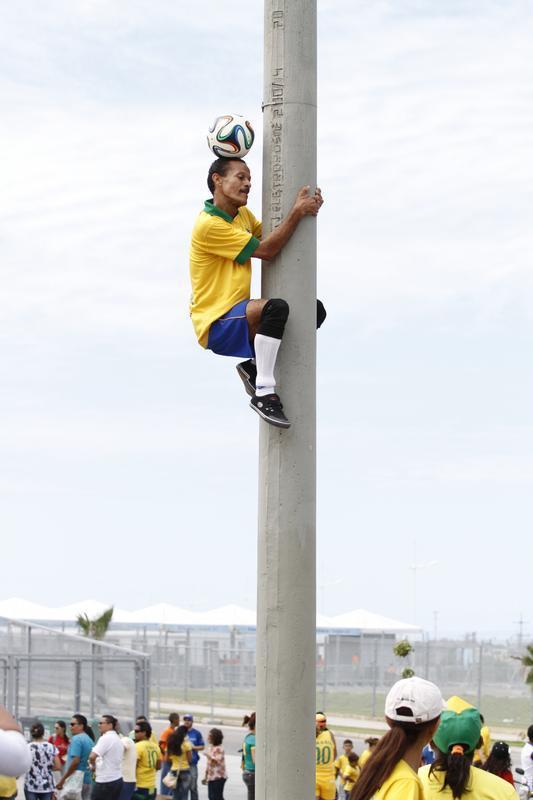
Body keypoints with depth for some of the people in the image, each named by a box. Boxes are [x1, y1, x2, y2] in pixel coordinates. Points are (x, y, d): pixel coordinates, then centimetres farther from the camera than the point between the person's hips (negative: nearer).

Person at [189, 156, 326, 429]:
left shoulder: (242, 214, 13)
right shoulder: (210, 224, -17)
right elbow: (266, 250, -18)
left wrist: (306, 209, -4)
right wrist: (296, 212, -17)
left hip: (238, 316, 10)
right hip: (215, 325, -10)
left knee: (314, 310, 6)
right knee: (276, 307, -36)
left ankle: (255, 367, 8)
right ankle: (264, 394, -28)